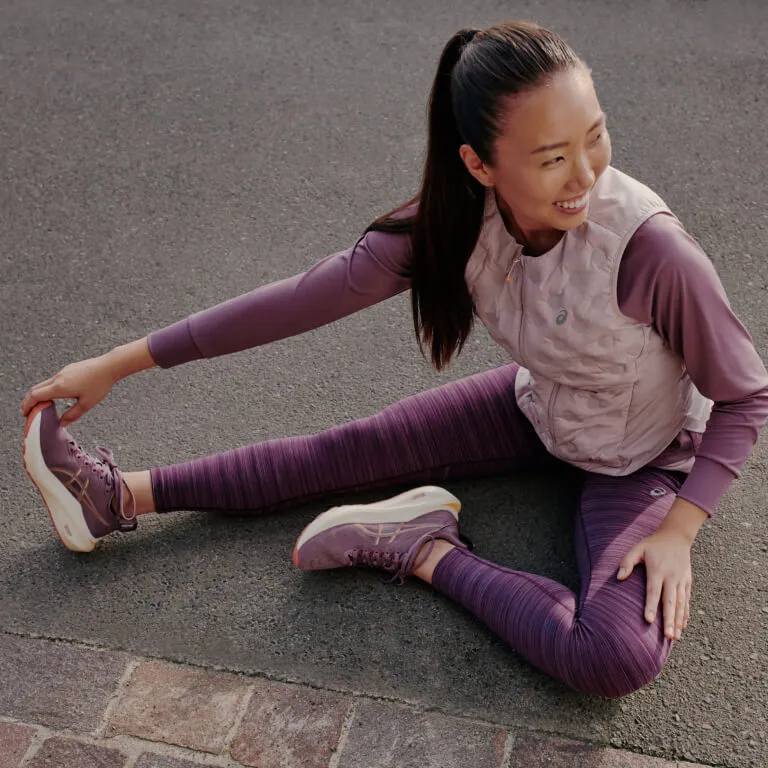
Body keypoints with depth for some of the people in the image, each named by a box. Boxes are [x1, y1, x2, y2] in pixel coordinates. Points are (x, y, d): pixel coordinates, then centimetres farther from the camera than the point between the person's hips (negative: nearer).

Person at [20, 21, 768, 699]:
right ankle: (123, 497, 7)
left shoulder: (651, 250, -37)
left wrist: (677, 531, -27)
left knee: (621, 659, -28)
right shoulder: (455, 220, -23)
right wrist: (116, 363, -16)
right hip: (538, 409, 4)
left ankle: (428, 552, -13)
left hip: (641, 461, -3)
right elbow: (301, 300, -19)